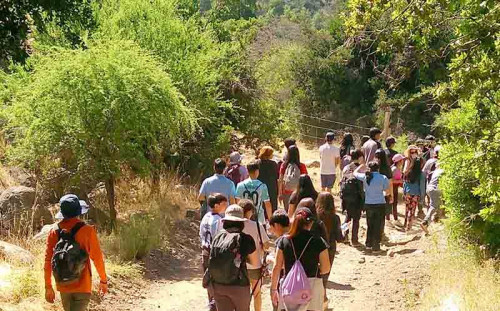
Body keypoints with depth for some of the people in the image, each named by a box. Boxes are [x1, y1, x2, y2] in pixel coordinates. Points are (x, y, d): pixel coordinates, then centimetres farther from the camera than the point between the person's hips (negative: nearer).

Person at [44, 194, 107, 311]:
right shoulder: (87, 230, -11)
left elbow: (48, 261, -1)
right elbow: (97, 258, -6)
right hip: (82, 285, -4)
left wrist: (48, 286, 8)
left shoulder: (54, 232, -3)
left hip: (63, 286, 4)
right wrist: (103, 280, 7)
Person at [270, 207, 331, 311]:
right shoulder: (318, 242, -6)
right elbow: (325, 269, -3)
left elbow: (277, 267, 1)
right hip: (313, 286, -1)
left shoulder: (284, 241, -1)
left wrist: (273, 289, 9)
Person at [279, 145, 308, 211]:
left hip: (286, 193, 2)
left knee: (287, 212, 14)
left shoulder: (284, 165, -7)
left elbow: (280, 180, -2)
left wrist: (280, 193, 8)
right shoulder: (302, 166, -11)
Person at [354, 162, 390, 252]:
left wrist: (361, 166, 28)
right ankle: (376, 246, 3)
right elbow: (387, 190, -1)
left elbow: (355, 173, 13)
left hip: (368, 205, 3)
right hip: (380, 204, -3)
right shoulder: (383, 178, -9)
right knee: (378, 226, 3)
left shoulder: (365, 177, -4)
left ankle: (368, 243, 24)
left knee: (370, 225, 18)